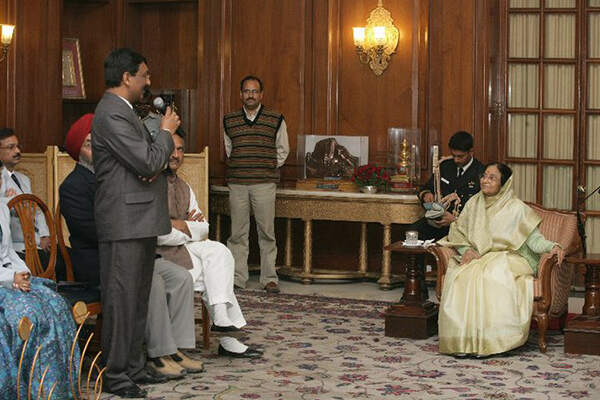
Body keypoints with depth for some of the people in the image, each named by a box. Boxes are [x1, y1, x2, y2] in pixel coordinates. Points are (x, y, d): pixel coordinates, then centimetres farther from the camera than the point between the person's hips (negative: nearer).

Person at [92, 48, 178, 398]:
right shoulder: (112, 114, -16)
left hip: (140, 222, 10)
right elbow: (148, 162, -21)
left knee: (138, 299, 15)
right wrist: (166, 132, -5)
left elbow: (150, 161, 20)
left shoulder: (124, 111, 17)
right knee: (122, 299, -4)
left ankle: (134, 366, 24)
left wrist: (158, 165, -3)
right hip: (125, 223, -10)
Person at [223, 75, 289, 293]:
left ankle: (269, 278, 6)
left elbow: (282, 150, 12)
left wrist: (269, 169, 7)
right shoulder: (229, 120, 10)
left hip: (264, 184, -2)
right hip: (237, 183, 2)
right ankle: (237, 277, 10)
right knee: (237, 232, 4)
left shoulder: (276, 120, 3)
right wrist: (239, 168, 12)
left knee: (267, 232, -1)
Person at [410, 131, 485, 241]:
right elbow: (426, 188, 23)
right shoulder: (445, 166, 16)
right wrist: (426, 194, -4)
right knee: (412, 232, -22)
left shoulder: (480, 172, -3)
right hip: (438, 218, 5)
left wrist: (454, 219, -22)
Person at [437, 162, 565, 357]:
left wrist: (552, 246, -22)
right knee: (460, 276, -30)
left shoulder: (516, 208, 2)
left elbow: (534, 239, -2)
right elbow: (458, 233, 17)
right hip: (477, 259, 3)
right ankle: (461, 339, -31)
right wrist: (466, 250, -3)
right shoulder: (473, 204, 15)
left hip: (508, 259, -3)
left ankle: (489, 340, -33)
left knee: (491, 277, -37)